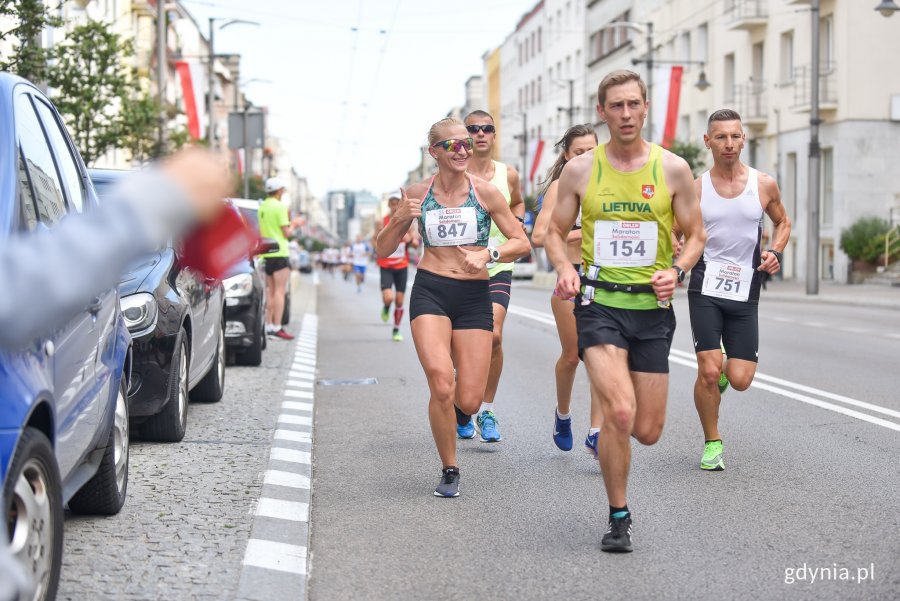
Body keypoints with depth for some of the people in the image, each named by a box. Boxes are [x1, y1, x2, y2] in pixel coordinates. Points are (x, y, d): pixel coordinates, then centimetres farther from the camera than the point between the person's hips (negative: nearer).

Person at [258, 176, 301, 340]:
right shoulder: (279, 206, -12)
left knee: (270, 291, 12)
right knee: (280, 291, -8)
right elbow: (287, 233, -13)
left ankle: (268, 325, 11)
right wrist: (293, 225, 6)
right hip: (279, 253, -8)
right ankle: (277, 327, -13)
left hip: (266, 253, 8)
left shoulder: (262, 207, 11)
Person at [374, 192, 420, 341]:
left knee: (399, 301, 4)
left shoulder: (408, 222, -1)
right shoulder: (382, 222, -4)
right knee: (388, 297, -19)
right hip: (386, 266, -2)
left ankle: (396, 331, 19)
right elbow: (374, 242, 4)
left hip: (402, 266, 2)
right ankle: (386, 308, 18)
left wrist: (410, 240, -19)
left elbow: (416, 243, 3)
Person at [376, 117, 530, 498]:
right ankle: (449, 471, 0)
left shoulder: (485, 192, 0)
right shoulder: (417, 194, 3)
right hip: (430, 292, -1)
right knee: (441, 385, -22)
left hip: (474, 297, 1)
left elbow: (522, 243, 3)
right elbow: (383, 250, 9)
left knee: (469, 402, -3)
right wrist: (400, 219, -10)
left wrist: (487, 254, -15)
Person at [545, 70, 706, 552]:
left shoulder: (672, 169, 1)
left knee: (648, 432, 4)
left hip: (652, 306, 2)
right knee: (620, 414, -20)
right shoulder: (580, 170, 1)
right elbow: (555, 232, 9)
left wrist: (676, 270, -11)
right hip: (599, 302, -2)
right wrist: (565, 268, -11)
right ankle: (618, 517, 0)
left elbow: (695, 235, 9)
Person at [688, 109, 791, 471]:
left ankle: (724, 369, 33)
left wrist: (774, 252, -1)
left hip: (745, 293, 2)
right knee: (708, 372, -11)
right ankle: (712, 443, 10)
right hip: (705, 289, -1)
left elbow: (783, 223, 18)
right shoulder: (695, 189, -1)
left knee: (740, 380, -5)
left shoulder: (764, 185, 1)